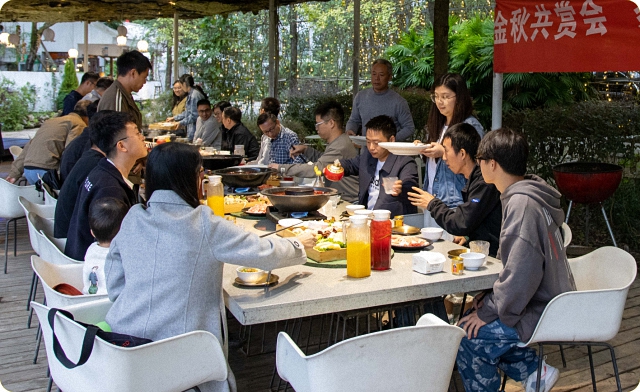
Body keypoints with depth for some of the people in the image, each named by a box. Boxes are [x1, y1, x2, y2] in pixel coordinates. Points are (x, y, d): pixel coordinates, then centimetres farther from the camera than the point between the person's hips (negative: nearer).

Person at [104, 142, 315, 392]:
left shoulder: (131, 220, 1)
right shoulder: (205, 225, -12)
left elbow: (114, 287, 7)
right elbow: (265, 254, -1)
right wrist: (299, 245, 18)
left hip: (125, 335, 5)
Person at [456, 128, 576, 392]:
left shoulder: (522, 204, -23)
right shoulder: (530, 195, 9)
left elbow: (522, 274, -27)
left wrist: (489, 312, -15)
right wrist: (492, 298, 6)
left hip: (543, 315, -10)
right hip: (551, 302, 10)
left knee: (467, 336, -9)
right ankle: (533, 370, 12)